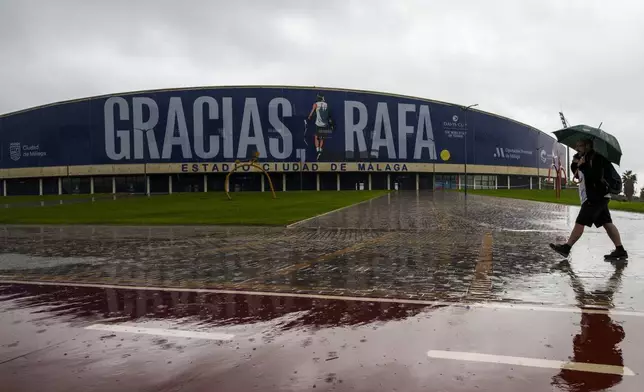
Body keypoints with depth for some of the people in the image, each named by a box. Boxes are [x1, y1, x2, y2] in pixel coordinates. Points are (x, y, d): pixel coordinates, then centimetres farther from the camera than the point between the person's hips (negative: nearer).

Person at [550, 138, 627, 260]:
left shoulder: (595, 158, -14)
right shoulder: (585, 158, 14)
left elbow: (595, 176, -26)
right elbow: (576, 174, 15)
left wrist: (582, 166, -23)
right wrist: (576, 164, -2)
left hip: (596, 197, -10)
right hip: (598, 197, 10)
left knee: (580, 222, -8)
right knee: (607, 223, 8)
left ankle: (566, 248, -5)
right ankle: (620, 250, 9)